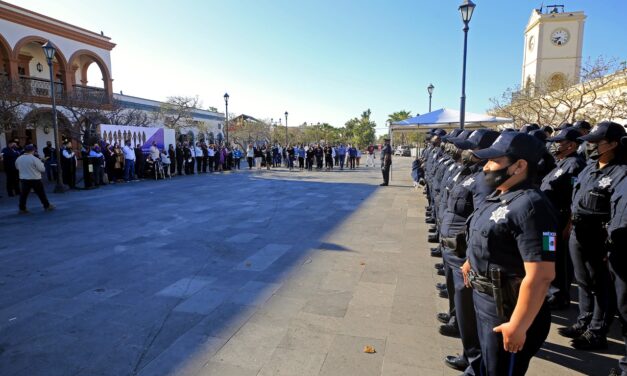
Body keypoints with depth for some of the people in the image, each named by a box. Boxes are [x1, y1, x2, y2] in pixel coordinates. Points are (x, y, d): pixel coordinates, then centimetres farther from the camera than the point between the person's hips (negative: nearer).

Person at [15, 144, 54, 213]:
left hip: (23, 179, 5)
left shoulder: (18, 159, 3)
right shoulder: (35, 159, -16)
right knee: (41, 193, 5)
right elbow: (42, 169, -11)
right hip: (35, 179, -5)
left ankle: (22, 209, 12)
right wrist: (41, 163, 7)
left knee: (23, 194, 10)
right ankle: (47, 206, 13)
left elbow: (17, 167, 19)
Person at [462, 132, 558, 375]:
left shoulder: (530, 206, -25)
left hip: (507, 311, -8)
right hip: (485, 301, 8)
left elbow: (540, 276, -29)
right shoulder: (497, 196, 4)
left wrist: (517, 326, -26)